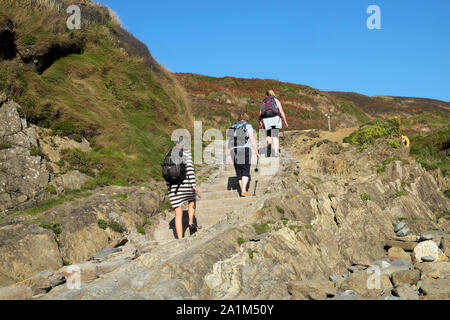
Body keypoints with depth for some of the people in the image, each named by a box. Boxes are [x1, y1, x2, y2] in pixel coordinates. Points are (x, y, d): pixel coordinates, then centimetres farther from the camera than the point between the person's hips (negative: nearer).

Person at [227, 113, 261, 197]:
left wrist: (228, 155, 12)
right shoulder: (248, 126, 2)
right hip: (245, 151, -5)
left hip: (234, 152, 5)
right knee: (246, 171, -5)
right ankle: (244, 190, -19)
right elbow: (253, 141, -5)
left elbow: (229, 143, 12)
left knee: (239, 172, 10)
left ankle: (242, 191, 12)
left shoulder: (233, 128, 16)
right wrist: (257, 152, 3)